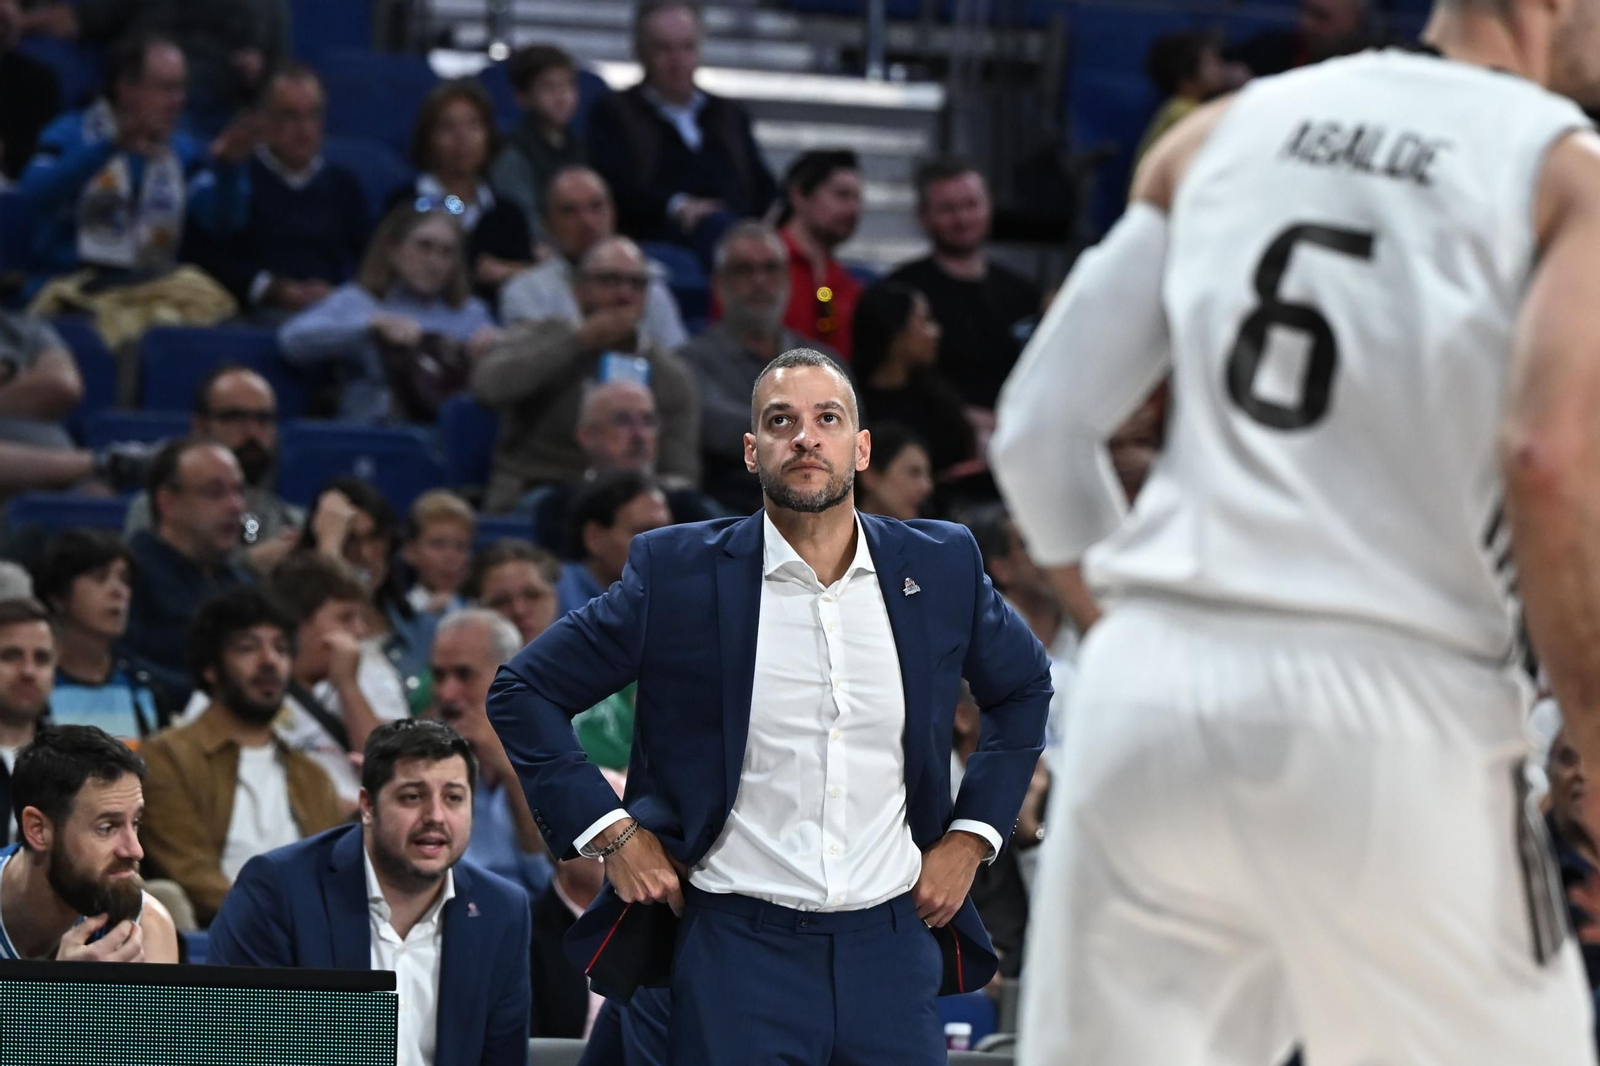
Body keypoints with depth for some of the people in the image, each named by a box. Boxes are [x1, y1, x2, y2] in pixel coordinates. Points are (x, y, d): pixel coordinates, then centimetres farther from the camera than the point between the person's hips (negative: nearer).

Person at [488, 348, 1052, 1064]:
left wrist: (971, 837, 12)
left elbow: (1024, 688, 23)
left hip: (893, 948, 2)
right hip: (737, 946, -2)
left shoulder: (939, 567, 6)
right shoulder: (677, 574, -2)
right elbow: (523, 690, 5)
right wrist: (611, 834, -3)